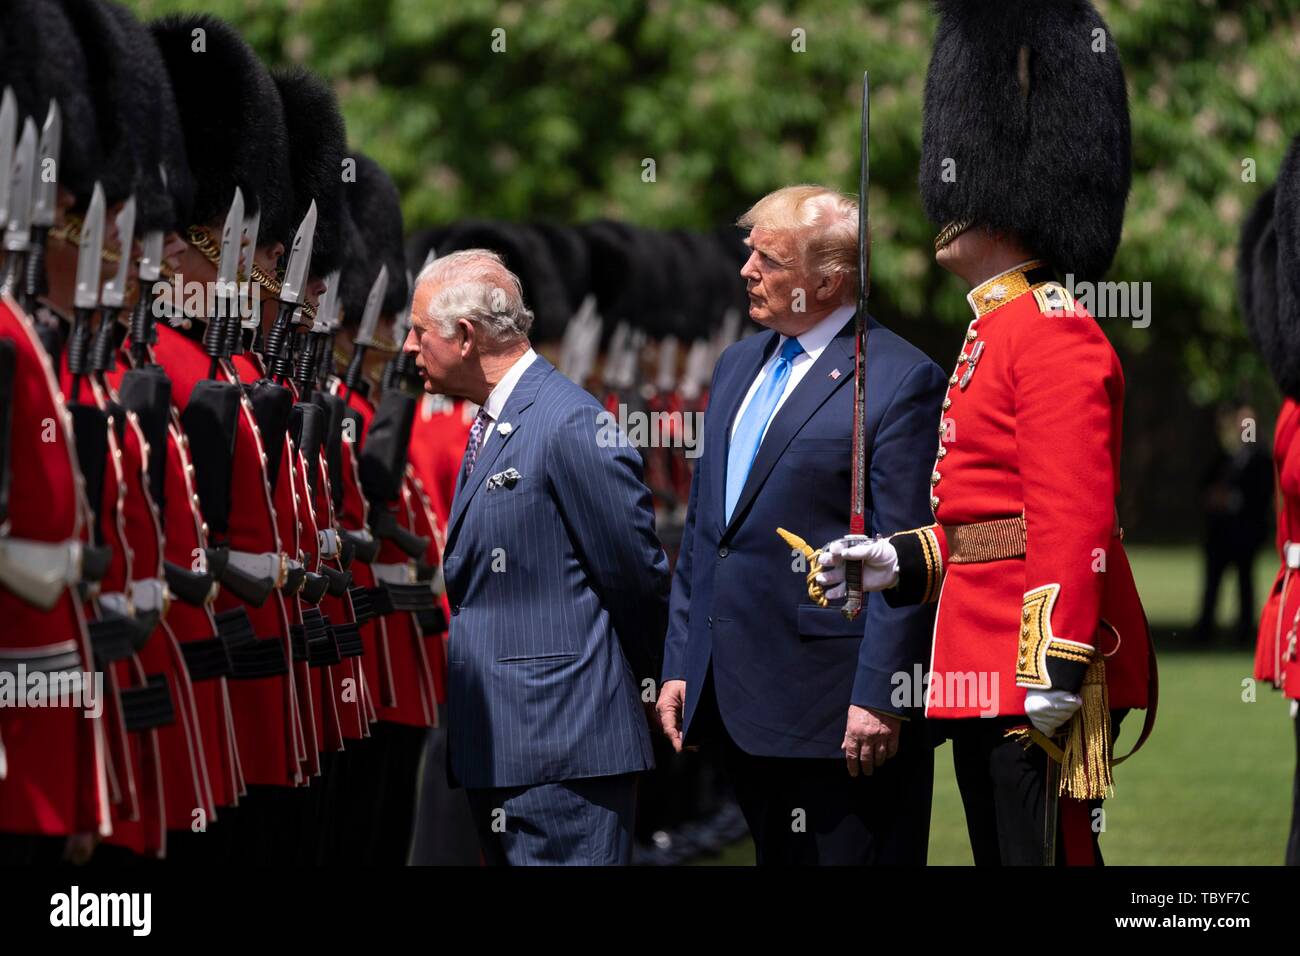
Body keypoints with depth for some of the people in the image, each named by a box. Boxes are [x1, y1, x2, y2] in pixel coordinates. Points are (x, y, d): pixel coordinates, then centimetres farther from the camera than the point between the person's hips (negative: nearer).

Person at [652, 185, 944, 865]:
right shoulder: (738, 366, 16)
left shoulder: (899, 381, -9)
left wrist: (879, 698, -17)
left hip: (834, 701, -8)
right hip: (741, 703, 8)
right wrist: (680, 665, 15)